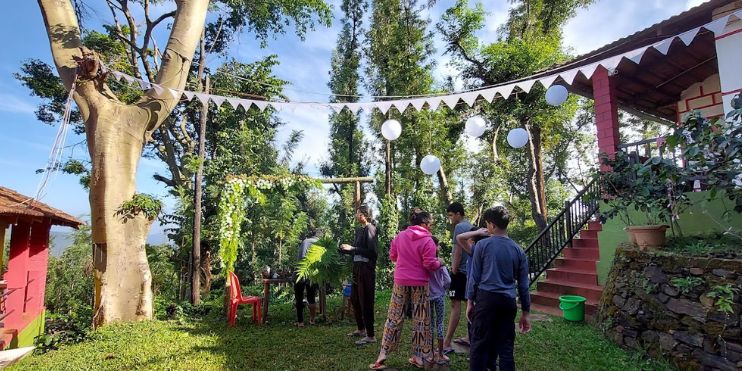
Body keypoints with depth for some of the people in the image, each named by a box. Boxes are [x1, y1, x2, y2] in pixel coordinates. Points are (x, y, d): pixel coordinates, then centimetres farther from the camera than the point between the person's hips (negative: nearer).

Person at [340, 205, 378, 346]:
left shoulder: (370, 229, -12)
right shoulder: (359, 230, 13)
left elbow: (371, 251, -20)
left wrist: (352, 248, -18)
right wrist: (345, 249, 4)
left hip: (366, 269, -9)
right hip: (357, 268, 9)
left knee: (366, 302, -3)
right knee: (355, 299, 18)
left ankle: (370, 336, 7)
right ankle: (361, 329, 34)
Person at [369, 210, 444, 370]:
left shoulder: (400, 236, 3)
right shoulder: (427, 240, -11)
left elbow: (392, 256, 12)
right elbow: (430, 265, -14)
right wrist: (439, 262, 5)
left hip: (401, 281, 3)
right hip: (420, 284, -3)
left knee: (394, 318, 9)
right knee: (421, 320, 10)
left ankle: (382, 356, 11)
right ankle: (419, 357, 18)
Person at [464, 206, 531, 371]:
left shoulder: (482, 245, -3)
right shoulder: (518, 250, 6)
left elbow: (474, 276, -2)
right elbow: (523, 285, 9)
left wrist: (470, 301, 7)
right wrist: (526, 312, 16)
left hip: (486, 298, -3)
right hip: (508, 302, 3)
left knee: (479, 344, 5)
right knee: (506, 346, 11)